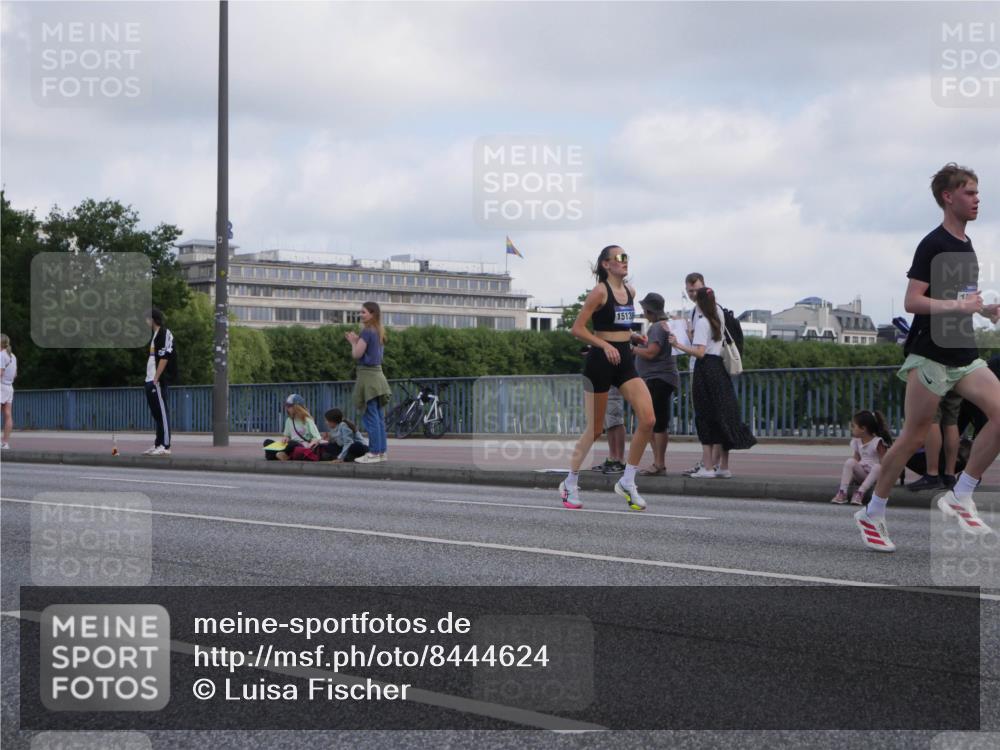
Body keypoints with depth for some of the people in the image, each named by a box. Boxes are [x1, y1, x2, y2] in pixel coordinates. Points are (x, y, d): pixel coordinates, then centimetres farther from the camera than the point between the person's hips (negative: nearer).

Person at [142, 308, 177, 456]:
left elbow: (164, 358, -17)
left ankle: (165, 446, -10)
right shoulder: (154, 335, 20)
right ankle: (158, 444, 15)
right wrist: (150, 379, 18)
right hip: (151, 380, 10)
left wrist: (156, 378, -20)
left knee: (162, 411, -9)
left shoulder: (164, 333, -10)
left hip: (159, 380, -10)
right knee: (156, 412, 11)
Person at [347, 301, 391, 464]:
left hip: (367, 376, -9)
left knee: (371, 417, -7)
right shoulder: (379, 333, 14)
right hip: (377, 373, 9)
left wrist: (353, 341, 4)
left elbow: (357, 354, -13)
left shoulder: (367, 332, -12)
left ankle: (374, 453, -8)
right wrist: (356, 340, 13)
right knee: (379, 417, 10)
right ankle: (381, 451, 13)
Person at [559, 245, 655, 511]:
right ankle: (570, 483, 19)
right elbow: (577, 329, -13)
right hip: (600, 360, -6)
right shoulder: (600, 292, -9)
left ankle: (627, 482, 0)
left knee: (648, 420, -11)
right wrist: (605, 345, -23)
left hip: (625, 361, 6)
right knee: (594, 429, 1)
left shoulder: (630, 292, 12)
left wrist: (632, 335, 8)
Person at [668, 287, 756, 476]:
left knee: (705, 420, -6)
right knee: (722, 418, 9)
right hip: (719, 367, 8)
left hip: (705, 369, -8)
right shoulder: (719, 317, 13)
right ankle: (724, 467, 11)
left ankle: (707, 468, -8)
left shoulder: (702, 322, -10)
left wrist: (678, 345, -21)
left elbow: (700, 352, -20)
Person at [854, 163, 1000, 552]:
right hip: (930, 355, -8)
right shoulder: (933, 245, -10)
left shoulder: (966, 246, 16)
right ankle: (872, 514, 10)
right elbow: (912, 301, -16)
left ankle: (960, 496, -5)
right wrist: (958, 306, -25)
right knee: (913, 437, -4)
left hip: (964, 355, 8)